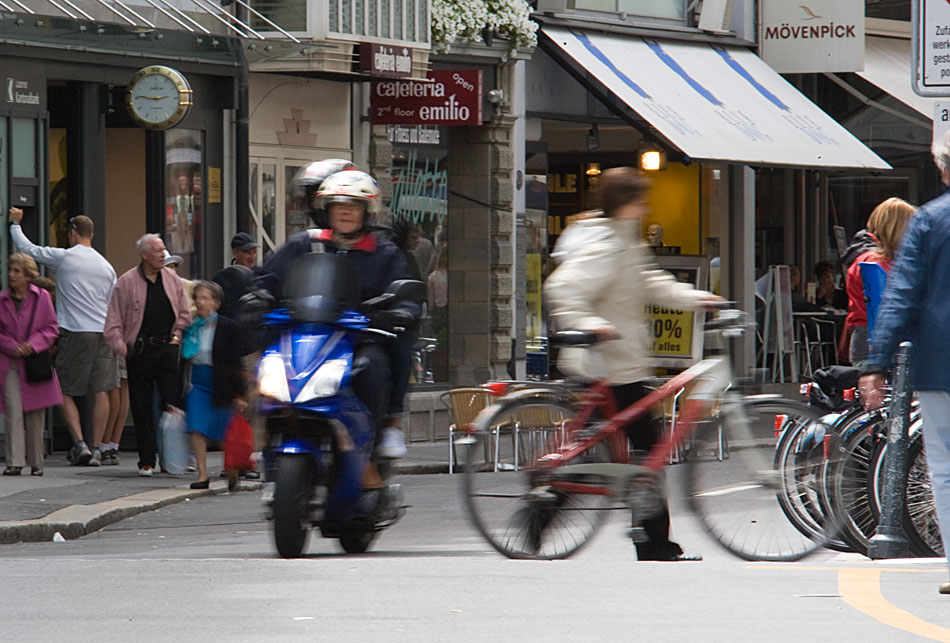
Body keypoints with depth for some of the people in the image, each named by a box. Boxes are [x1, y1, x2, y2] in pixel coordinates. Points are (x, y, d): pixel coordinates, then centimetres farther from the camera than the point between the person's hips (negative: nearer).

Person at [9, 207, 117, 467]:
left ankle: (79, 443, -10)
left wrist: (15, 223, 21)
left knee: (66, 392, 4)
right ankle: (96, 449, 2)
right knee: (100, 392, 3)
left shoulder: (64, 257, -4)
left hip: (74, 334, -4)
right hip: (103, 333, 4)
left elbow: (26, 248, 5)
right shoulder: (106, 266, 11)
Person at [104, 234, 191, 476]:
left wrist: (176, 335, 5)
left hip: (167, 346, 2)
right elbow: (114, 321, 1)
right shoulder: (126, 283, 1)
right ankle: (146, 460, 8)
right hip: (140, 349, -2)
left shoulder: (172, 279, 11)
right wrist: (120, 346, -13)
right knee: (142, 408, 2)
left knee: (172, 402, -9)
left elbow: (184, 313, 20)